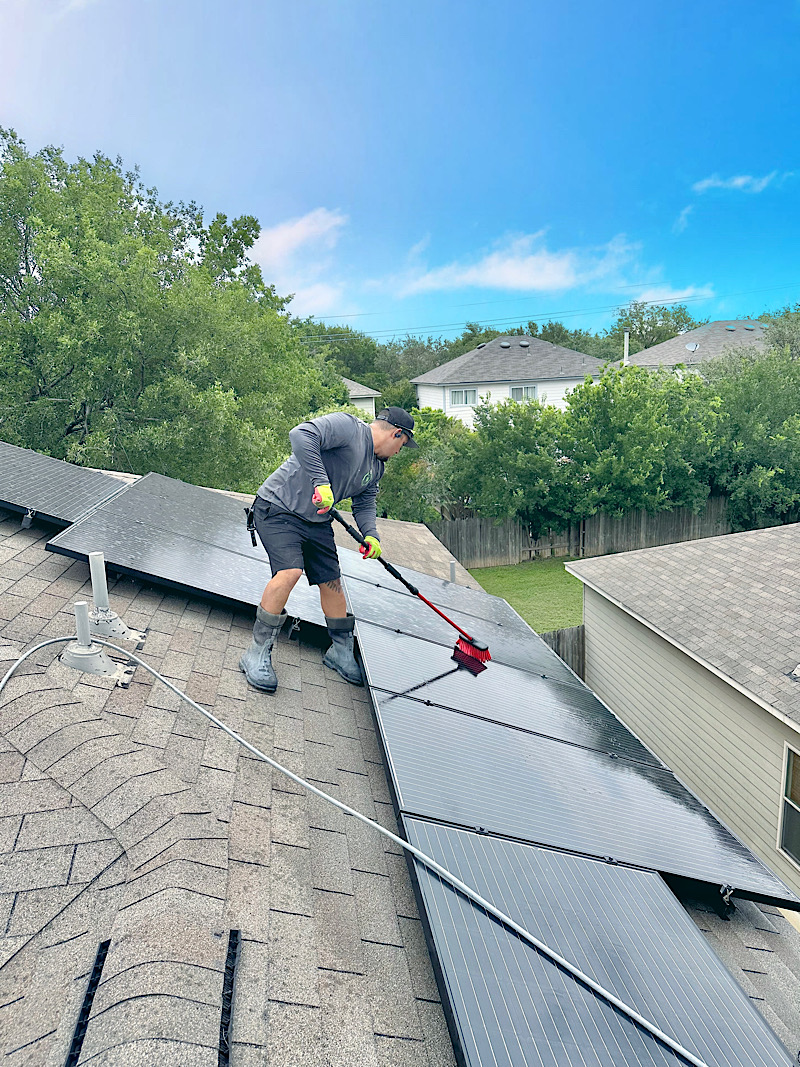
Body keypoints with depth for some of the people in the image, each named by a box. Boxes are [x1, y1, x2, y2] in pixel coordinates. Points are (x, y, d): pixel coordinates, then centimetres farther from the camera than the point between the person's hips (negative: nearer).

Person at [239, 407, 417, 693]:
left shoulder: (376, 467, 11)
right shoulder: (347, 426, -18)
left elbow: (364, 504, 16)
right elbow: (301, 435, -31)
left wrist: (371, 535, -4)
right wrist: (321, 482, -35)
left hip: (317, 522, 9)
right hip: (278, 508, -9)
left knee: (332, 583, 8)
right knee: (289, 572, -25)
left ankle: (341, 652, 29)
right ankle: (257, 653, -10)